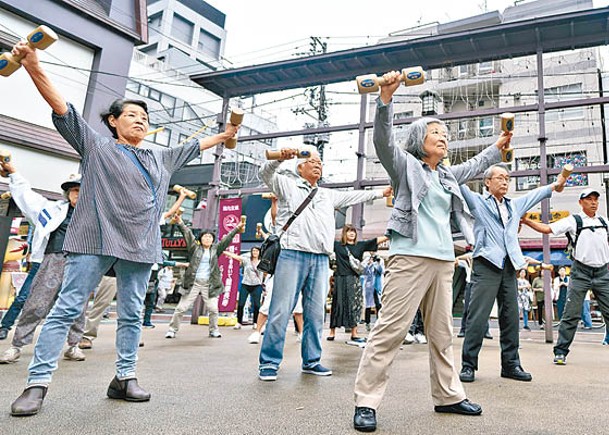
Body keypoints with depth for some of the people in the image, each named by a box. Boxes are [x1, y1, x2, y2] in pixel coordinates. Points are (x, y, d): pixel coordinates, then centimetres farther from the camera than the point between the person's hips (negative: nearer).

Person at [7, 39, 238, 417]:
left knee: (132, 314, 6)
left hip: (140, 246, 5)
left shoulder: (161, 157, 22)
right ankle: (38, 383, 5)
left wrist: (223, 136, 38)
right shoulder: (97, 146, 8)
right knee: (67, 309, -3)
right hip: (96, 241, -4)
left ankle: (125, 378, 16)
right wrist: (34, 67, -11)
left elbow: (192, 147, 33)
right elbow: (62, 109, 0)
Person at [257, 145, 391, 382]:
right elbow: (266, 173, 0)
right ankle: (269, 363, 2)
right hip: (292, 255, -5)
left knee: (315, 314, 7)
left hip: (320, 260, 5)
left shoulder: (327, 195, 27)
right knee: (281, 312, -6)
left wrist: (381, 192, 35)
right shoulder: (288, 184, 12)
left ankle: (311, 361, 19)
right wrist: (280, 158, -18)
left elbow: (352, 196, 33)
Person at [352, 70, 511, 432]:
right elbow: (383, 138, -12)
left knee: (442, 333, 14)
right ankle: (366, 402, -3)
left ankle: (448, 395, 27)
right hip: (410, 257, -7)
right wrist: (386, 97, -23)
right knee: (391, 329, -10)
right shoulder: (405, 165, 4)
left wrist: (499, 146, 48)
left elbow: (474, 166, 43)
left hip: (443, 260, 8)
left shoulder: (448, 175, 23)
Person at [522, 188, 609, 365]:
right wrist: (526, 221, -22)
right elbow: (547, 229, -11)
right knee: (571, 314, -4)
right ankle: (560, 352, 2)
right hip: (581, 272, -4)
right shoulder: (573, 221, -2)